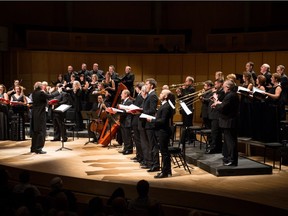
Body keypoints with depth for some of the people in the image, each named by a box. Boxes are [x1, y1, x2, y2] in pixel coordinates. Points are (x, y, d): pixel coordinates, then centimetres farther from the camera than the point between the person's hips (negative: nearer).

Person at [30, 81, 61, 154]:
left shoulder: (34, 93, 6)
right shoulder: (41, 93, -17)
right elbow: (50, 96, -12)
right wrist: (58, 91, -1)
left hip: (34, 114, 8)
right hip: (40, 114, -8)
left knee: (35, 131, 16)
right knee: (41, 131, -2)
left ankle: (33, 148, 22)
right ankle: (38, 148, -3)